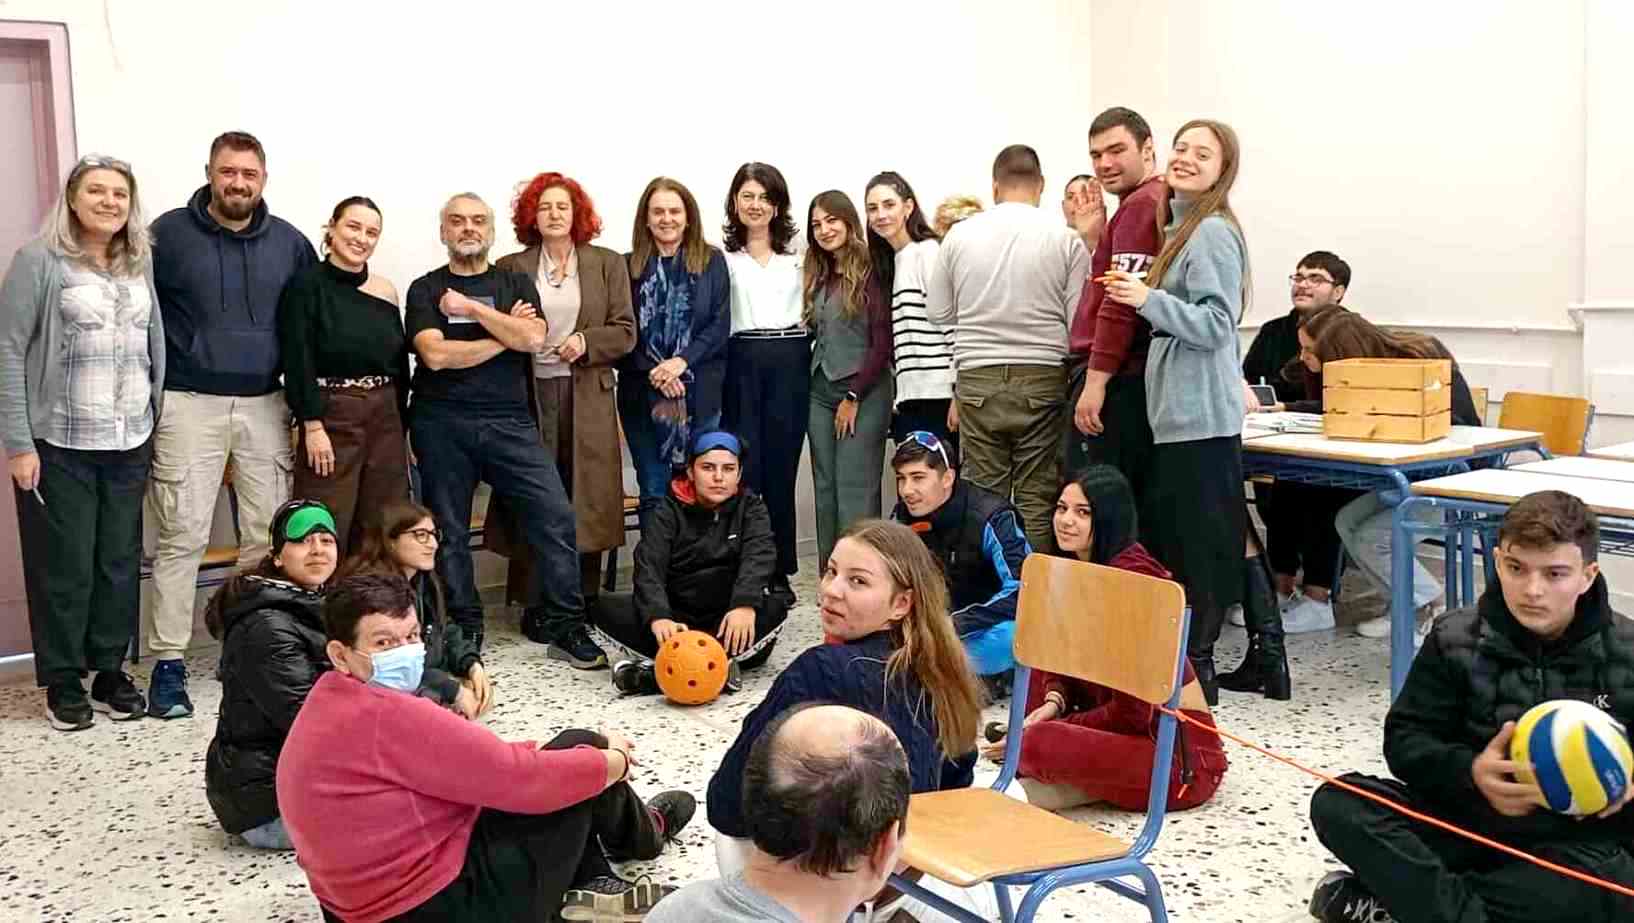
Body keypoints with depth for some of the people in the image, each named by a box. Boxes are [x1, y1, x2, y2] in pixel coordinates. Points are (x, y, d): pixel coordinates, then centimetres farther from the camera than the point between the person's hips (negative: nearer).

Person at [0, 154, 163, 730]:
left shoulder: (140, 265, 10)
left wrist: (156, 422, 7)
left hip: (129, 444, 4)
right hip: (59, 445, -4)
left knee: (120, 561, 9)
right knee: (65, 565, 3)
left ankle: (110, 671, 21)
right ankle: (63, 682, 17)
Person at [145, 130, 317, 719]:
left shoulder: (290, 242, 7)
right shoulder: (168, 233, -2)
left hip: (265, 405, 3)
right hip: (189, 405, -3)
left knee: (269, 534, 5)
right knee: (183, 536, -3)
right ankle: (168, 663, 4)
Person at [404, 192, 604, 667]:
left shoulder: (517, 283, 12)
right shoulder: (425, 289, 7)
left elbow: (534, 338, -7)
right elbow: (436, 354, -10)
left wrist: (471, 308, -6)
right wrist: (505, 335, -4)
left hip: (509, 422, 1)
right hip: (443, 424, 0)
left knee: (555, 517, -10)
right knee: (449, 530, 4)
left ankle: (564, 626, -2)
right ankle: (465, 631, 18)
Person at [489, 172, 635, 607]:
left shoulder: (607, 264, 9)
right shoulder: (512, 268, 8)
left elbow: (625, 332, 5)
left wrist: (587, 342, -11)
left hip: (586, 396, 0)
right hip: (530, 393, 0)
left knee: (585, 498, 1)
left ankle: (583, 602, 11)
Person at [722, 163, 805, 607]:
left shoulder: (797, 253, 13)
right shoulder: (720, 253, 4)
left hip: (790, 362, 2)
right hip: (741, 363, -2)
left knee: (781, 469, 5)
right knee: (742, 470, -4)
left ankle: (779, 572, 12)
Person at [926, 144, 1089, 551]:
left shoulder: (960, 235, 2)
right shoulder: (1065, 239, -3)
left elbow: (937, 312, 9)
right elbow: (1080, 321, -4)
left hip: (978, 380, 1)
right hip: (1043, 378, -1)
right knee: (1037, 500, 3)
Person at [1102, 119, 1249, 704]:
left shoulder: (1213, 232, -11)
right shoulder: (1180, 227, 18)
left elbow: (1216, 324, -17)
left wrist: (1148, 299, -24)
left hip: (1201, 415, -10)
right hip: (1177, 411, 10)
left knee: (1199, 544, -4)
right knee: (1166, 536, 13)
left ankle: (1195, 668, 5)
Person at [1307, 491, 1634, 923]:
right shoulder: (1456, 639, -3)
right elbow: (1405, 738, -3)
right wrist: (1469, 773, -24)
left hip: (1577, 838, -1)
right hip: (1466, 816, 1)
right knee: (1336, 804, -21)